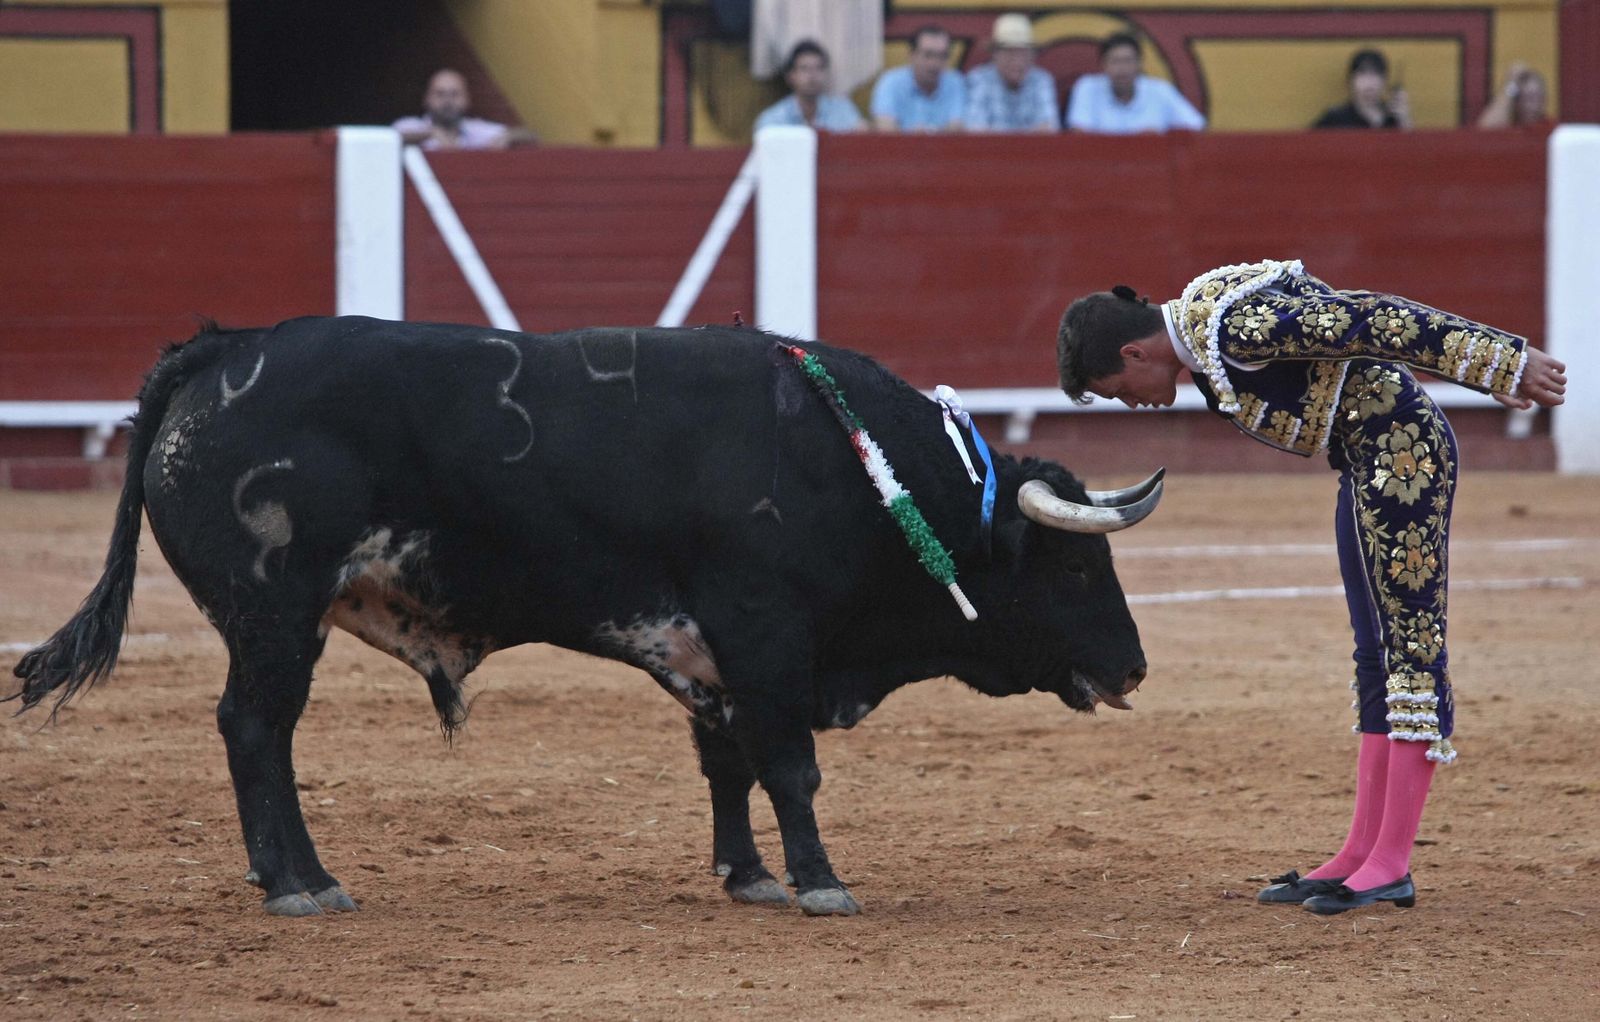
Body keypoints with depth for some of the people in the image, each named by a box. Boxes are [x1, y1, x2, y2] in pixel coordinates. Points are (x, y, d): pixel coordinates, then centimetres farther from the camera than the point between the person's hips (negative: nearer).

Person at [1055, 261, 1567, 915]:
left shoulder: (1234, 326, -19)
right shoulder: (1205, 339, 12)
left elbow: (1370, 321, -23)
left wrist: (1506, 364, -22)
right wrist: (1494, 378, 17)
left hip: (1404, 453, -10)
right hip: (1370, 464, 10)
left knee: (1412, 643, -8)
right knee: (1377, 654, 11)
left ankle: (1391, 866, -9)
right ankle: (1363, 853, 14)